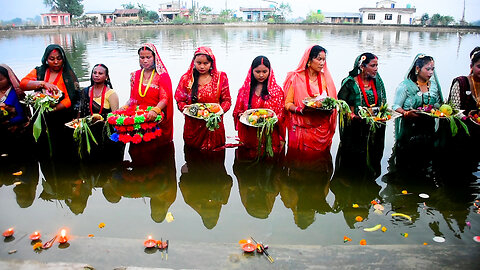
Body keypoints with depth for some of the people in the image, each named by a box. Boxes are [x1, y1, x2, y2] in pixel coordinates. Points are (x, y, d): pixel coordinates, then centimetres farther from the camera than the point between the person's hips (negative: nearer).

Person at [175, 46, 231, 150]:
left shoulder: (221, 77, 1)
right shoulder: (186, 78, 2)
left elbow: (227, 100, 3)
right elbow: (180, 100, 6)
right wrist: (185, 108, -15)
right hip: (193, 126, 1)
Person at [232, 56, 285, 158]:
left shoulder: (277, 90, 4)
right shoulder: (245, 90, 7)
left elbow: (281, 115, 5)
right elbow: (237, 111, 14)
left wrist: (281, 139, -4)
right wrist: (241, 115, -9)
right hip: (250, 136, 1)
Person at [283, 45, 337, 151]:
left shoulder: (325, 78, 10)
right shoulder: (296, 78, 0)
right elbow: (288, 103, -2)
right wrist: (301, 110, -20)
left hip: (322, 130, 3)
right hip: (301, 130, -2)